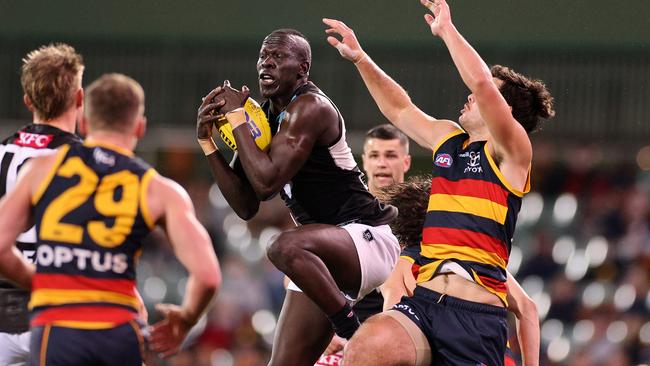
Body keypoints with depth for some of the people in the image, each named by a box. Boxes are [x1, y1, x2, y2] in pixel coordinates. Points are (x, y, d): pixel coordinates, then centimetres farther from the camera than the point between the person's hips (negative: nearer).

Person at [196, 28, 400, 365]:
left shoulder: (309, 107, -14)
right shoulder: (265, 116, 11)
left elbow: (267, 181, -24)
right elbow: (246, 206, 10)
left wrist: (236, 116, -15)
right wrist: (207, 140, 2)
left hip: (368, 239, -9)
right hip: (323, 261, 9)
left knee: (286, 247, -38)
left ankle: (353, 333, -24)